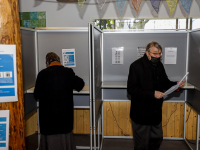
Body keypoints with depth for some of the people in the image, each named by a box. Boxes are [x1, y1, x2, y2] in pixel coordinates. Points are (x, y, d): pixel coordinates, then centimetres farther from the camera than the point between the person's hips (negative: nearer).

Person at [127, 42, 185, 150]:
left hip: (156, 111, 7)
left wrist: (176, 84, -4)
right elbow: (131, 89, -21)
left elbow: (164, 83, 17)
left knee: (157, 138, 21)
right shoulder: (136, 66, -17)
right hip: (141, 112, -7)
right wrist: (152, 94, -27)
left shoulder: (159, 65, 6)